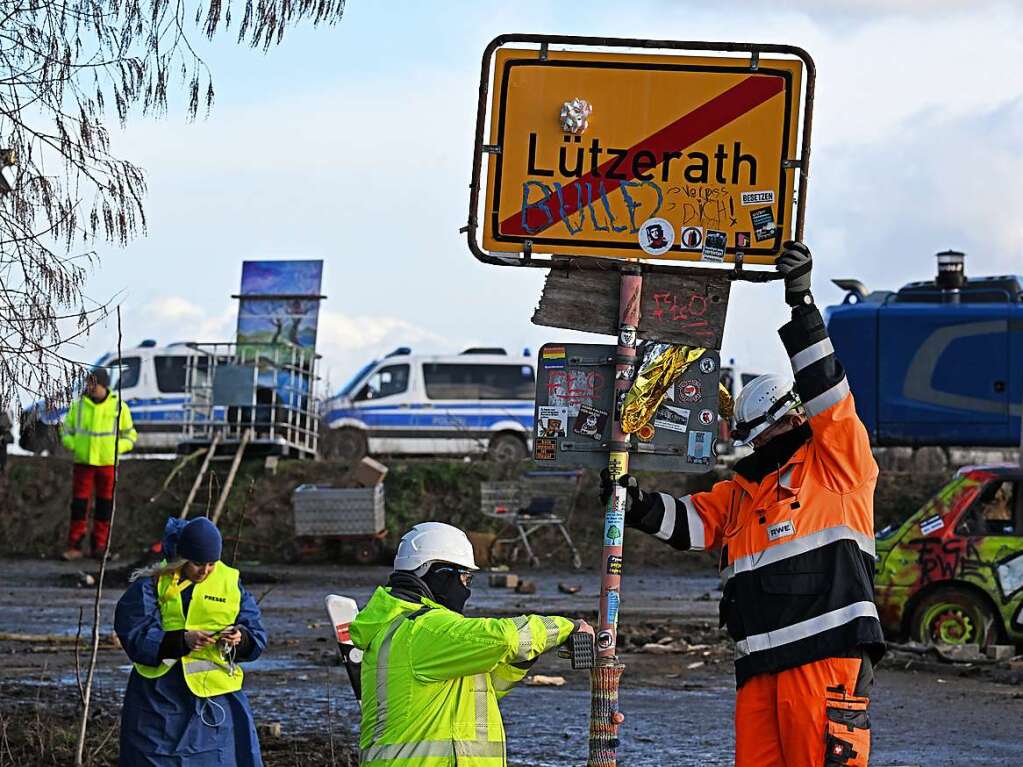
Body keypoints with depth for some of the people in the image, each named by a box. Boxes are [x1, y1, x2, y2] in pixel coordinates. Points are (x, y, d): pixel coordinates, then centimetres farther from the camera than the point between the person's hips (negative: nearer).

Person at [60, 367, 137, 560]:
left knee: (104, 506, 5)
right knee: (79, 505, -2)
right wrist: (73, 445, -6)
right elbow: (66, 430, 14)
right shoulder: (78, 405, 4)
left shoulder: (119, 407, 1)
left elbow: (130, 436, 8)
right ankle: (74, 546, 3)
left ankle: (100, 546, 14)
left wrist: (116, 448, -9)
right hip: (83, 462, 0)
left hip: (107, 464, 0)